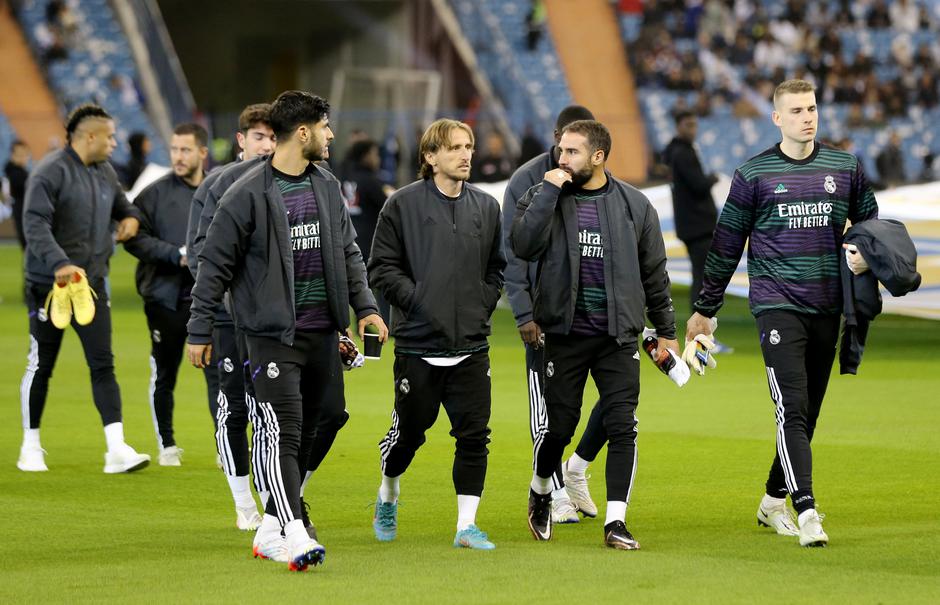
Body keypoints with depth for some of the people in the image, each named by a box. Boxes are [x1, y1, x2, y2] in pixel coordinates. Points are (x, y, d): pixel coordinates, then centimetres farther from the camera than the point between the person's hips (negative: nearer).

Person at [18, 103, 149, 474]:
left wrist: (130, 218, 9)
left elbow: (121, 204, 32)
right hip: (49, 285, -6)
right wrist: (59, 263, -33)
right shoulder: (51, 172, -13)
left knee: (103, 365, -4)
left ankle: (116, 449, -10)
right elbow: (35, 224, -21)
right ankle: (31, 446, 19)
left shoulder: (105, 173, 11)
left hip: (92, 283, 6)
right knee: (41, 366, 6)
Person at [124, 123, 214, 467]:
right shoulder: (155, 193, -2)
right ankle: (167, 445, 20)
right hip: (165, 297, -1)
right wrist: (177, 254, -17)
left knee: (218, 370, -6)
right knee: (164, 375, 8)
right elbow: (134, 239, -8)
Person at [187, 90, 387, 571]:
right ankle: (295, 536, -21)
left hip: (322, 334, 7)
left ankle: (270, 531, 22)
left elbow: (349, 254, 19)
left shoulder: (327, 189, 11)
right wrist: (199, 331, -4)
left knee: (306, 436, 11)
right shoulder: (249, 194, -8)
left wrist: (365, 306, 6)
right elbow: (215, 265, -4)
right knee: (284, 433, -14)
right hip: (273, 335, -7)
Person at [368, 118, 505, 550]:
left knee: (474, 435, -3)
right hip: (418, 343, -3)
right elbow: (382, 268, -3)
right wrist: (417, 300, -12)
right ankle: (387, 497, 36)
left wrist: (483, 305, 4)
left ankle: (467, 524, 3)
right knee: (409, 430, 8)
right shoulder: (403, 204, -4)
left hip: (471, 346, 3)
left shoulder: (486, 207, 10)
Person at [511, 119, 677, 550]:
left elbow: (654, 273, 11)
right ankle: (540, 493, 32)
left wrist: (666, 331, 13)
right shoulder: (544, 197, 1)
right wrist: (548, 191, -18)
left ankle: (616, 521, -3)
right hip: (565, 333, -1)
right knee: (559, 427, 4)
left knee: (622, 427, -7)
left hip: (619, 336, 1)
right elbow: (523, 246, -17)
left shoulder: (634, 205, 4)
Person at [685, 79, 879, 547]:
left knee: (807, 413, 9)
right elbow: (726, 245, 7)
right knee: (792, 409, -15)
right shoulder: (753, 174, 1)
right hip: (777, 306, -4)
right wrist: (704, 308, 10)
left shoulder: (846, 168, 9)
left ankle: (774, 501, 24)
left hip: (827, 309, 4)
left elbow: (872, 226, 22)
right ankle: (806, 512, -22)